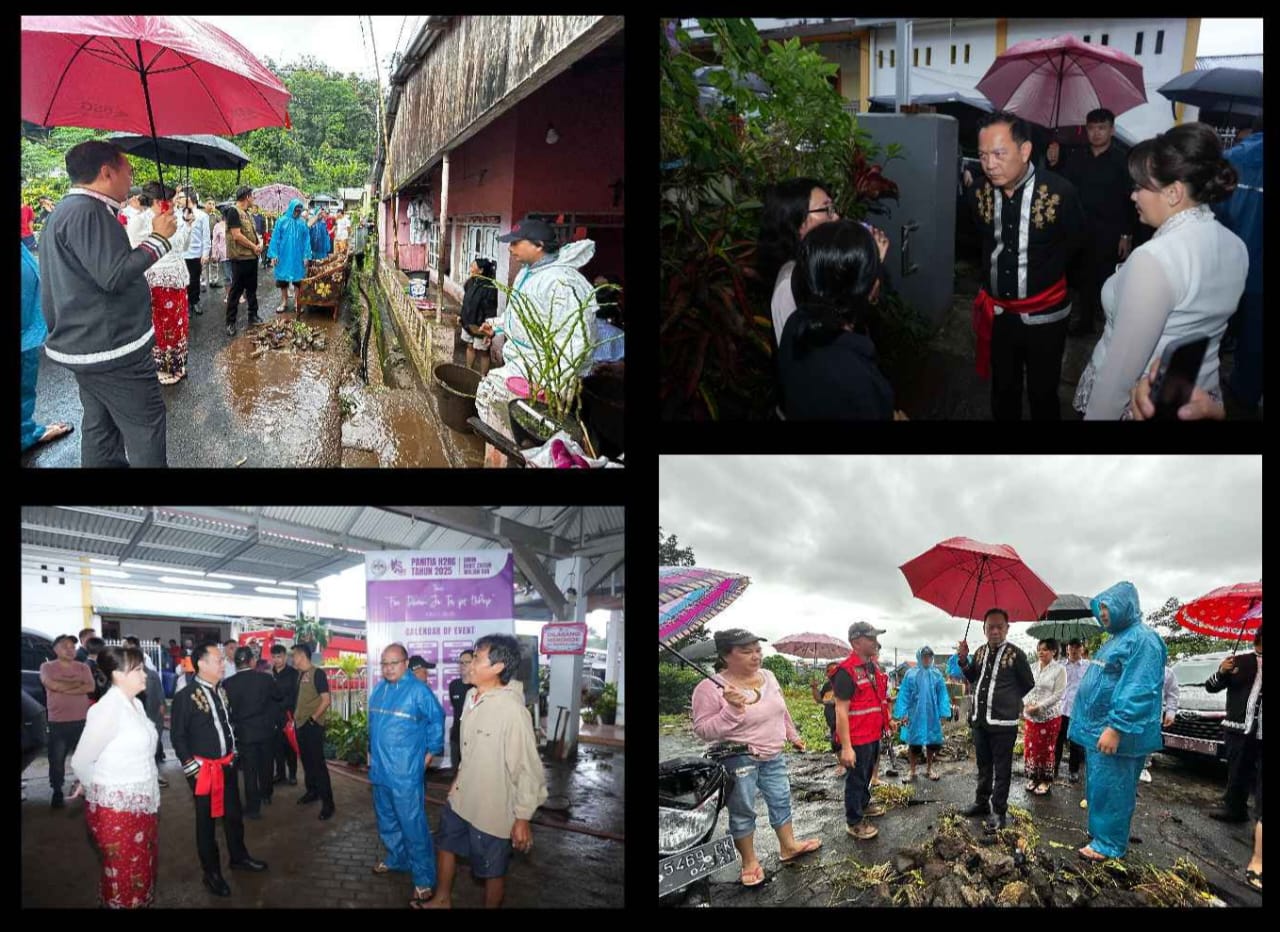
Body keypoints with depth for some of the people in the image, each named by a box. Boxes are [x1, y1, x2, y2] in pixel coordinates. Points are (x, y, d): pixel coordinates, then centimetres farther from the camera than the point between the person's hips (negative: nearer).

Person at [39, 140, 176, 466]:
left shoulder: (69, 210, 15)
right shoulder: (87, 212, -20)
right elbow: (115, 276, -26)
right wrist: (159, 238, -17)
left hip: (87, 343, 11)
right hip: (110, 348, -11)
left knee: (100, 427, 15)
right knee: (146, 427, -5)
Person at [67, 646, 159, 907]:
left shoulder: (136, 704, 7)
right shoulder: (108, 709, -19)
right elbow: (81, 762, -17)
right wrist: (97, 790, 0)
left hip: (141, 803, 8)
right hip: (116, 807, -8)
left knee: (143, 869, 17)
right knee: (124, 875, 5)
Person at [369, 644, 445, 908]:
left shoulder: (418, 690, -14)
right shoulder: (379, 689, 8)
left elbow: (437, 719, -7)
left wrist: (432, 750, -5)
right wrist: (371, 751, 21)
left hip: (405, 774, -7)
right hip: (379, 770, 7)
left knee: (413, 827, -7)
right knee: (387, 822, 21)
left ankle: (425, 880, -1)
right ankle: (397, 859, 41)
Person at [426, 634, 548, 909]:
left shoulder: (512, 709, -27)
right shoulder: (474, 698, -1)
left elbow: (528, 767, -23)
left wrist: (523, 818, -20)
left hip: (492, 808, -9)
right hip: (461, 798, 9)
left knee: (492, 870, 10)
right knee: (445, 844, 26)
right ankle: (442, 900, 48)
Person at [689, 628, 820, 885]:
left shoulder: (767, 676, 2)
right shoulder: (710, 688, -22)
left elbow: (782, 710, 17)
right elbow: (703, 731, -23)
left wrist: (793, 736, 24)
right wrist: (732, 710, -34)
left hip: (773, 756, 7)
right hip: (739, 759, -7)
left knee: (781, 800, 19)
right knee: (743, 811, 5)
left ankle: (788, 845, 37)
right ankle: (749, 861, 21)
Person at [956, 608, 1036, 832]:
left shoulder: (1015, 654, -9)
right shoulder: (980, 652, 7)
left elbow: (1028, 684, 2)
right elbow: (972, 678, 22)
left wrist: (1008, 700, 5)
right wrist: (963, 660, 5)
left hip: (1003, 721, -6)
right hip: (979, 719, 6)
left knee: (1001, 768, 0)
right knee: (983, 764, 18)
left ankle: (998, 811, 6)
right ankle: (982, 801, 31)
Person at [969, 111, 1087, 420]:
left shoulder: (1059, 192, -21)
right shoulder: (979, 192, -9)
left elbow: (1075, 241, -2)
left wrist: (1045, 274, 3)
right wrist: (991, 280, 8)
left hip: (1044, 316, -3)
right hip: (998, 313, 3)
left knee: (1043, 394, 13)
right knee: (1003, 391, 20)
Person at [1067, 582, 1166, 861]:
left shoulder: (1142, 640, -16)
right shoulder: (1117, 639, 18)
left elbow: (1138, 691, -23)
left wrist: (1115, 727, -26)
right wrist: (1091, 726, 25)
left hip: (1115, 732, -10)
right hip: (1098, 729, 10)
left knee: (1110, 788, -4)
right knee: (1098, 786, 16)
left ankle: (1109, 843, 4)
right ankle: (1099, 833, 26)